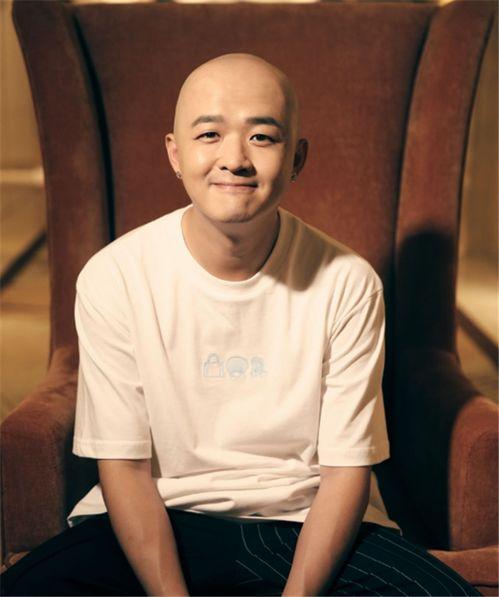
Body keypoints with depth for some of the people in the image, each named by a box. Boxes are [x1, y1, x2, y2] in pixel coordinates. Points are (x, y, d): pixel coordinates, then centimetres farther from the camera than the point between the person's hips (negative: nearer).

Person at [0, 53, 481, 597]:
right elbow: (124, 467, -8)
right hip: (164, 517, 0)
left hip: (304, 519, 1)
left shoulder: (348, 283, -10)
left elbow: (346, 469, -7)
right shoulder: (113, 278, -10)